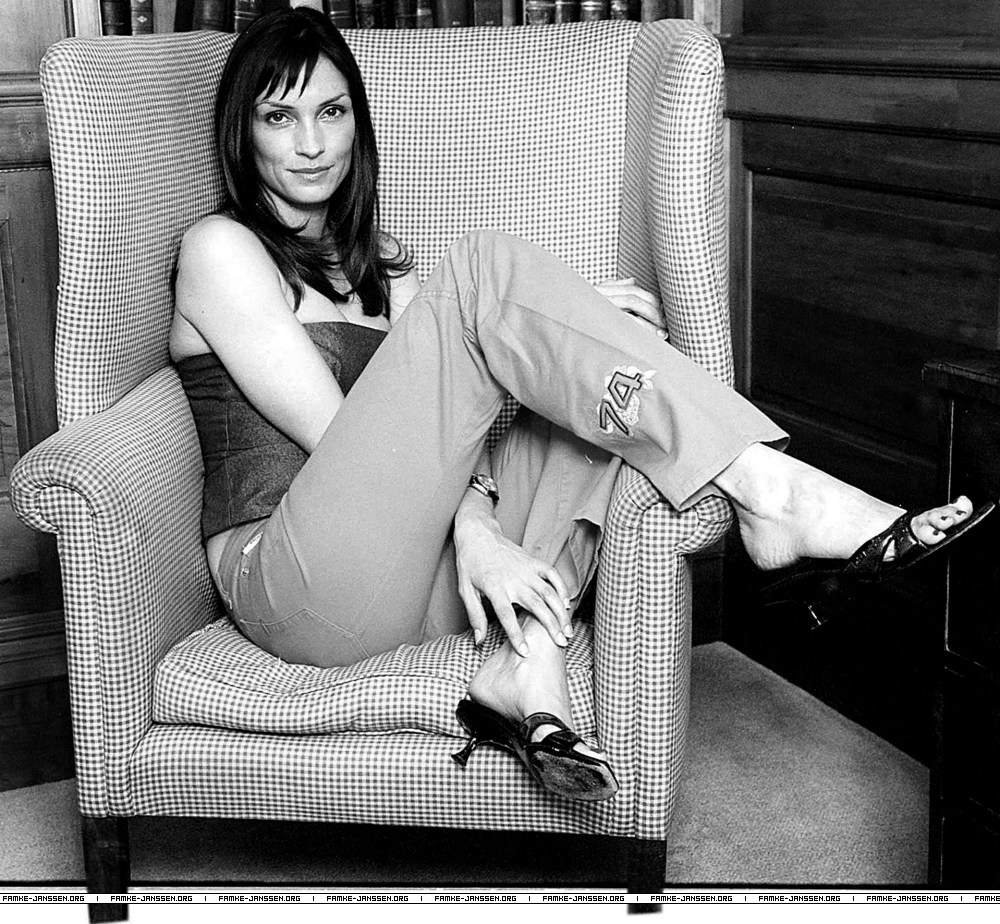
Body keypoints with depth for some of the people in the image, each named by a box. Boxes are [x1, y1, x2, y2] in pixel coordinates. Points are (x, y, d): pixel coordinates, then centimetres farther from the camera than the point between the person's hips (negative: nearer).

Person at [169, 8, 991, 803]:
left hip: (409, 567, 6)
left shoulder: (372, 256, 23)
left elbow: (438, 417, 8)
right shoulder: (221, 248, 2)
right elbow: (332, 431, -10)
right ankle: (771, 489, -27)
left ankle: (527, 672, -27)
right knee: (487, 272, -20)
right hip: (296, 586, -6)